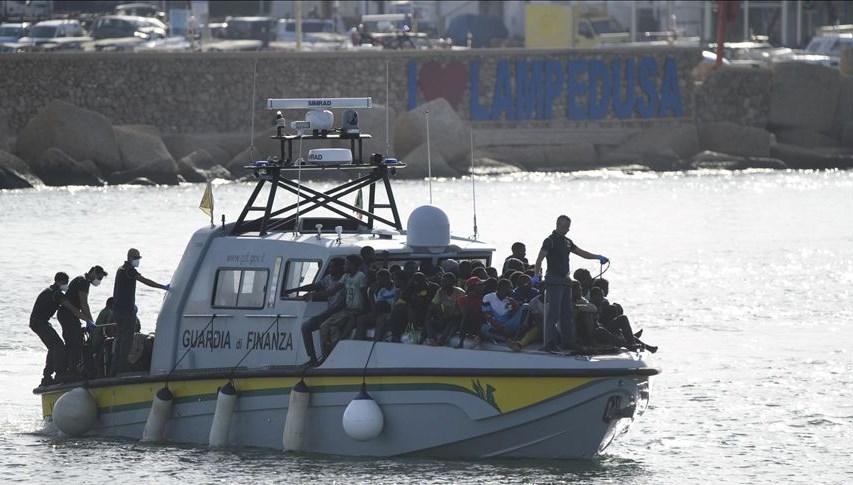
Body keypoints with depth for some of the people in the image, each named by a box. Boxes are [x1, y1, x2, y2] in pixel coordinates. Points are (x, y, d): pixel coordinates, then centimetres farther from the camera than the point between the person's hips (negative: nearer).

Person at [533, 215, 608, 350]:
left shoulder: (567, 242, 17)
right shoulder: (550, 241, -8)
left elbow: (581, 253, 26)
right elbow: (540, 258, -18)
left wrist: (598, 257, 16)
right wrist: (536, 275, -30)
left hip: (565, 281, 8)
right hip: (553, 282, -8)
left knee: (567, 313, 9)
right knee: (553, 313, -13)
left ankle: (568, 340, 14)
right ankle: (550, 341, -15)